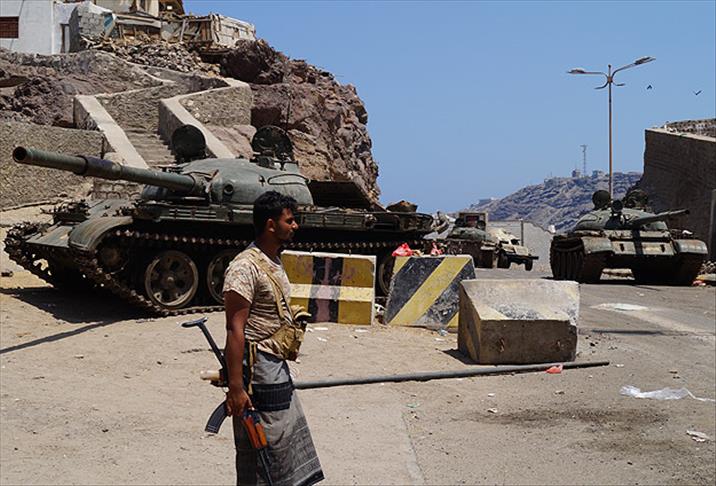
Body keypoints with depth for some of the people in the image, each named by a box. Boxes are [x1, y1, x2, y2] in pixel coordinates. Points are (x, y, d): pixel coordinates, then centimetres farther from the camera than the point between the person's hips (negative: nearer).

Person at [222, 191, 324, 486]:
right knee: (261, 456, -1)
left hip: (277, 369, 10)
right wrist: (235, 387, -26)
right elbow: (235, 329, -23)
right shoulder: (245, 267, -19)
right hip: (257, 371, -10)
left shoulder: (274, 263, 12)